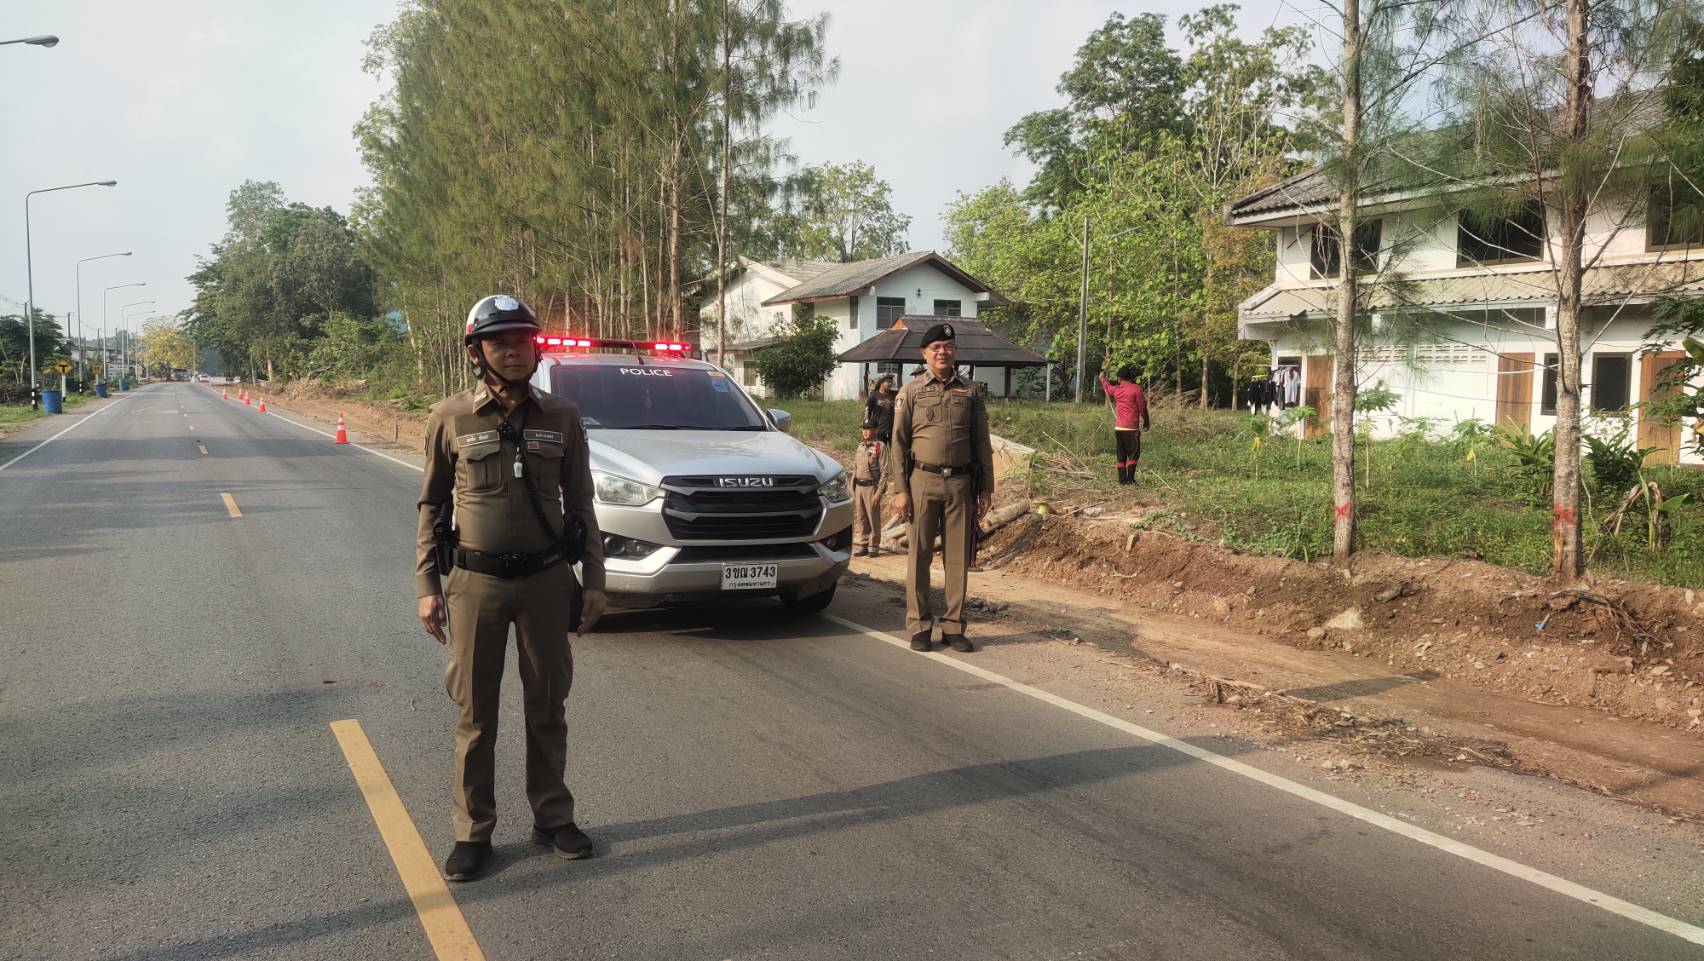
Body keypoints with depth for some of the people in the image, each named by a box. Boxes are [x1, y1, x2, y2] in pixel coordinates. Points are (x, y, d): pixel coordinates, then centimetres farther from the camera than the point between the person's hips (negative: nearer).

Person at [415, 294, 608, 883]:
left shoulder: (562, 418, 2)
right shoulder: (450, 418, -2)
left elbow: (580, 503, 7)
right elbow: (432, 506, 4)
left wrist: (593, 580, 2)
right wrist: (427, 586, -1)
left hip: (547, 579, 1)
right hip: (475, 583, -1)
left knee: (547, 707, 11)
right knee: (474, 714, 6)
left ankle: (552, 817, 25)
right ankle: (472, 831, 18)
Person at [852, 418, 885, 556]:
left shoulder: (880, 447, -7)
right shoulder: (860, 447, 14)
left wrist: (879, 492, -16)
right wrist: (852, 489, 15)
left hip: (871, 487, -6)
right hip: (858, 487, 6)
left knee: (873, 519, 0)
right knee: (861, 519, 10)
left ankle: (873, 547, 7)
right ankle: (862, 545, 18)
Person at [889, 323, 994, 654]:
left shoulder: (970, 394, 9)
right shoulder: (910, 393, 4)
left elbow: (982, 444, 11)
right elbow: (899, 443, 1)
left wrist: (986, 488, 6)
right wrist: (899, 490, -6)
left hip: (960, 483, 2)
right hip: (922, 480, -2)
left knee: (958, 557, 4)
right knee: (919, 556, 1)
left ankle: (953, 627, 13)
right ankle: (919, 626, 9)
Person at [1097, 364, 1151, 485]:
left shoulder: (1116, 390, 7)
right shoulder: (1136, 388, -6)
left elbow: (1107, 387, 31)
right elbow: (1142, 407, -5)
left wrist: (1102, 379, 52)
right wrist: (1146, 422, 9)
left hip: (1118, 428, 4)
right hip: (1131, 428, -4)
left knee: (1121, 455, 9)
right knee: (1133, 454, -1)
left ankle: (1122, 479, 8)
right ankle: (1130, 478, -9)